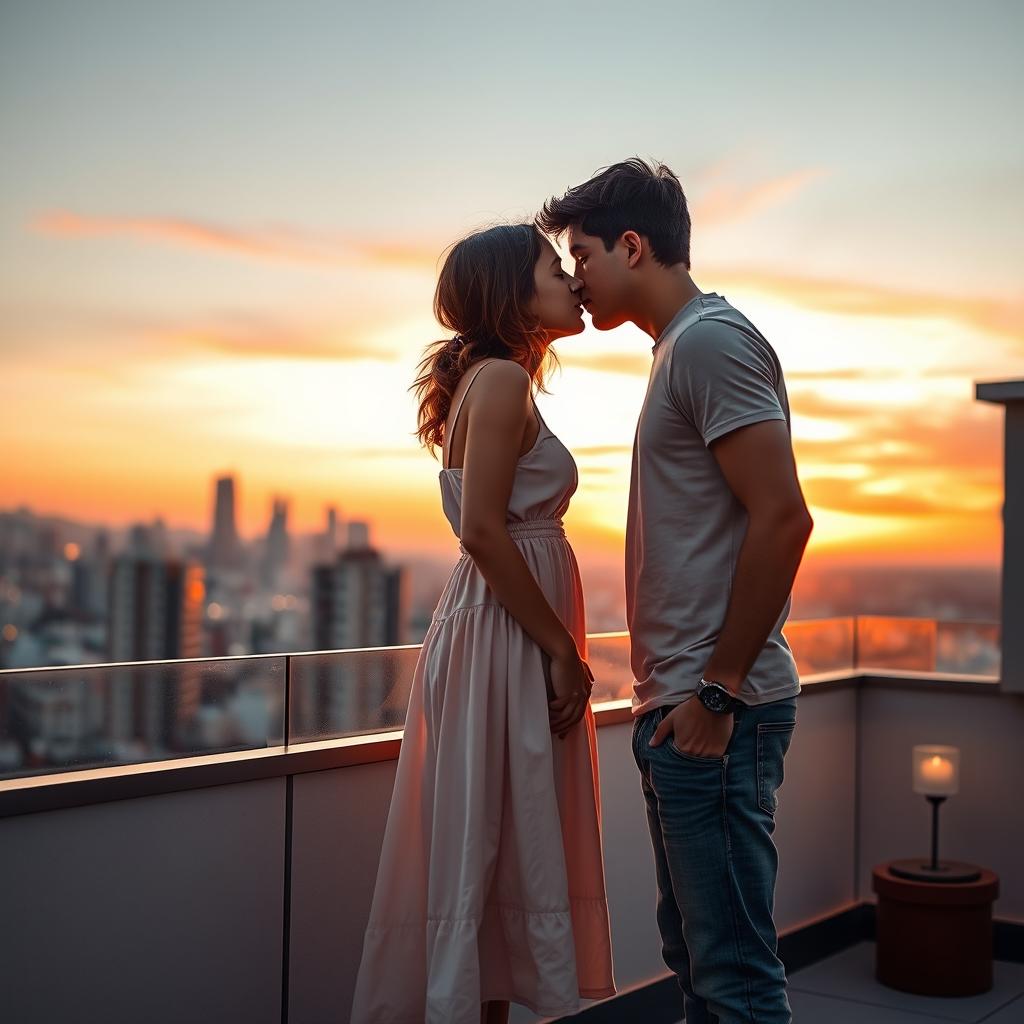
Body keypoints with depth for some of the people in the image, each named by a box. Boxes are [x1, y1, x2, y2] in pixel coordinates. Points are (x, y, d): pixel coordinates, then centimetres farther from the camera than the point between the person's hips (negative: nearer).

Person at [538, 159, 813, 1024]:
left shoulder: (710, 339, -11)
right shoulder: (682, 345, 19)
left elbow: (783, 518, -20)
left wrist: (719, 691, -19)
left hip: (716, 709, -10)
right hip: (679, 701, 10)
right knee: (696, 954, 17)